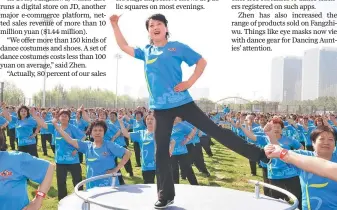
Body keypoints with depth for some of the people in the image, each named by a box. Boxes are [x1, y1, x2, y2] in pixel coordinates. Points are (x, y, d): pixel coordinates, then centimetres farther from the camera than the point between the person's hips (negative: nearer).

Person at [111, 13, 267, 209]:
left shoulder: (177, 47, 2)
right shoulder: (146, 52, 12)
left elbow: (202, 61, 4)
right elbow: (124, 47, 23)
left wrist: (190, 82, -7)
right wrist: (115, 24, 19)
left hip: (183, 102, -3)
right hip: (160, 108, 3)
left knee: (214, 130, -3)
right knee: (161, 150, 5)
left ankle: (258, 153, 7)